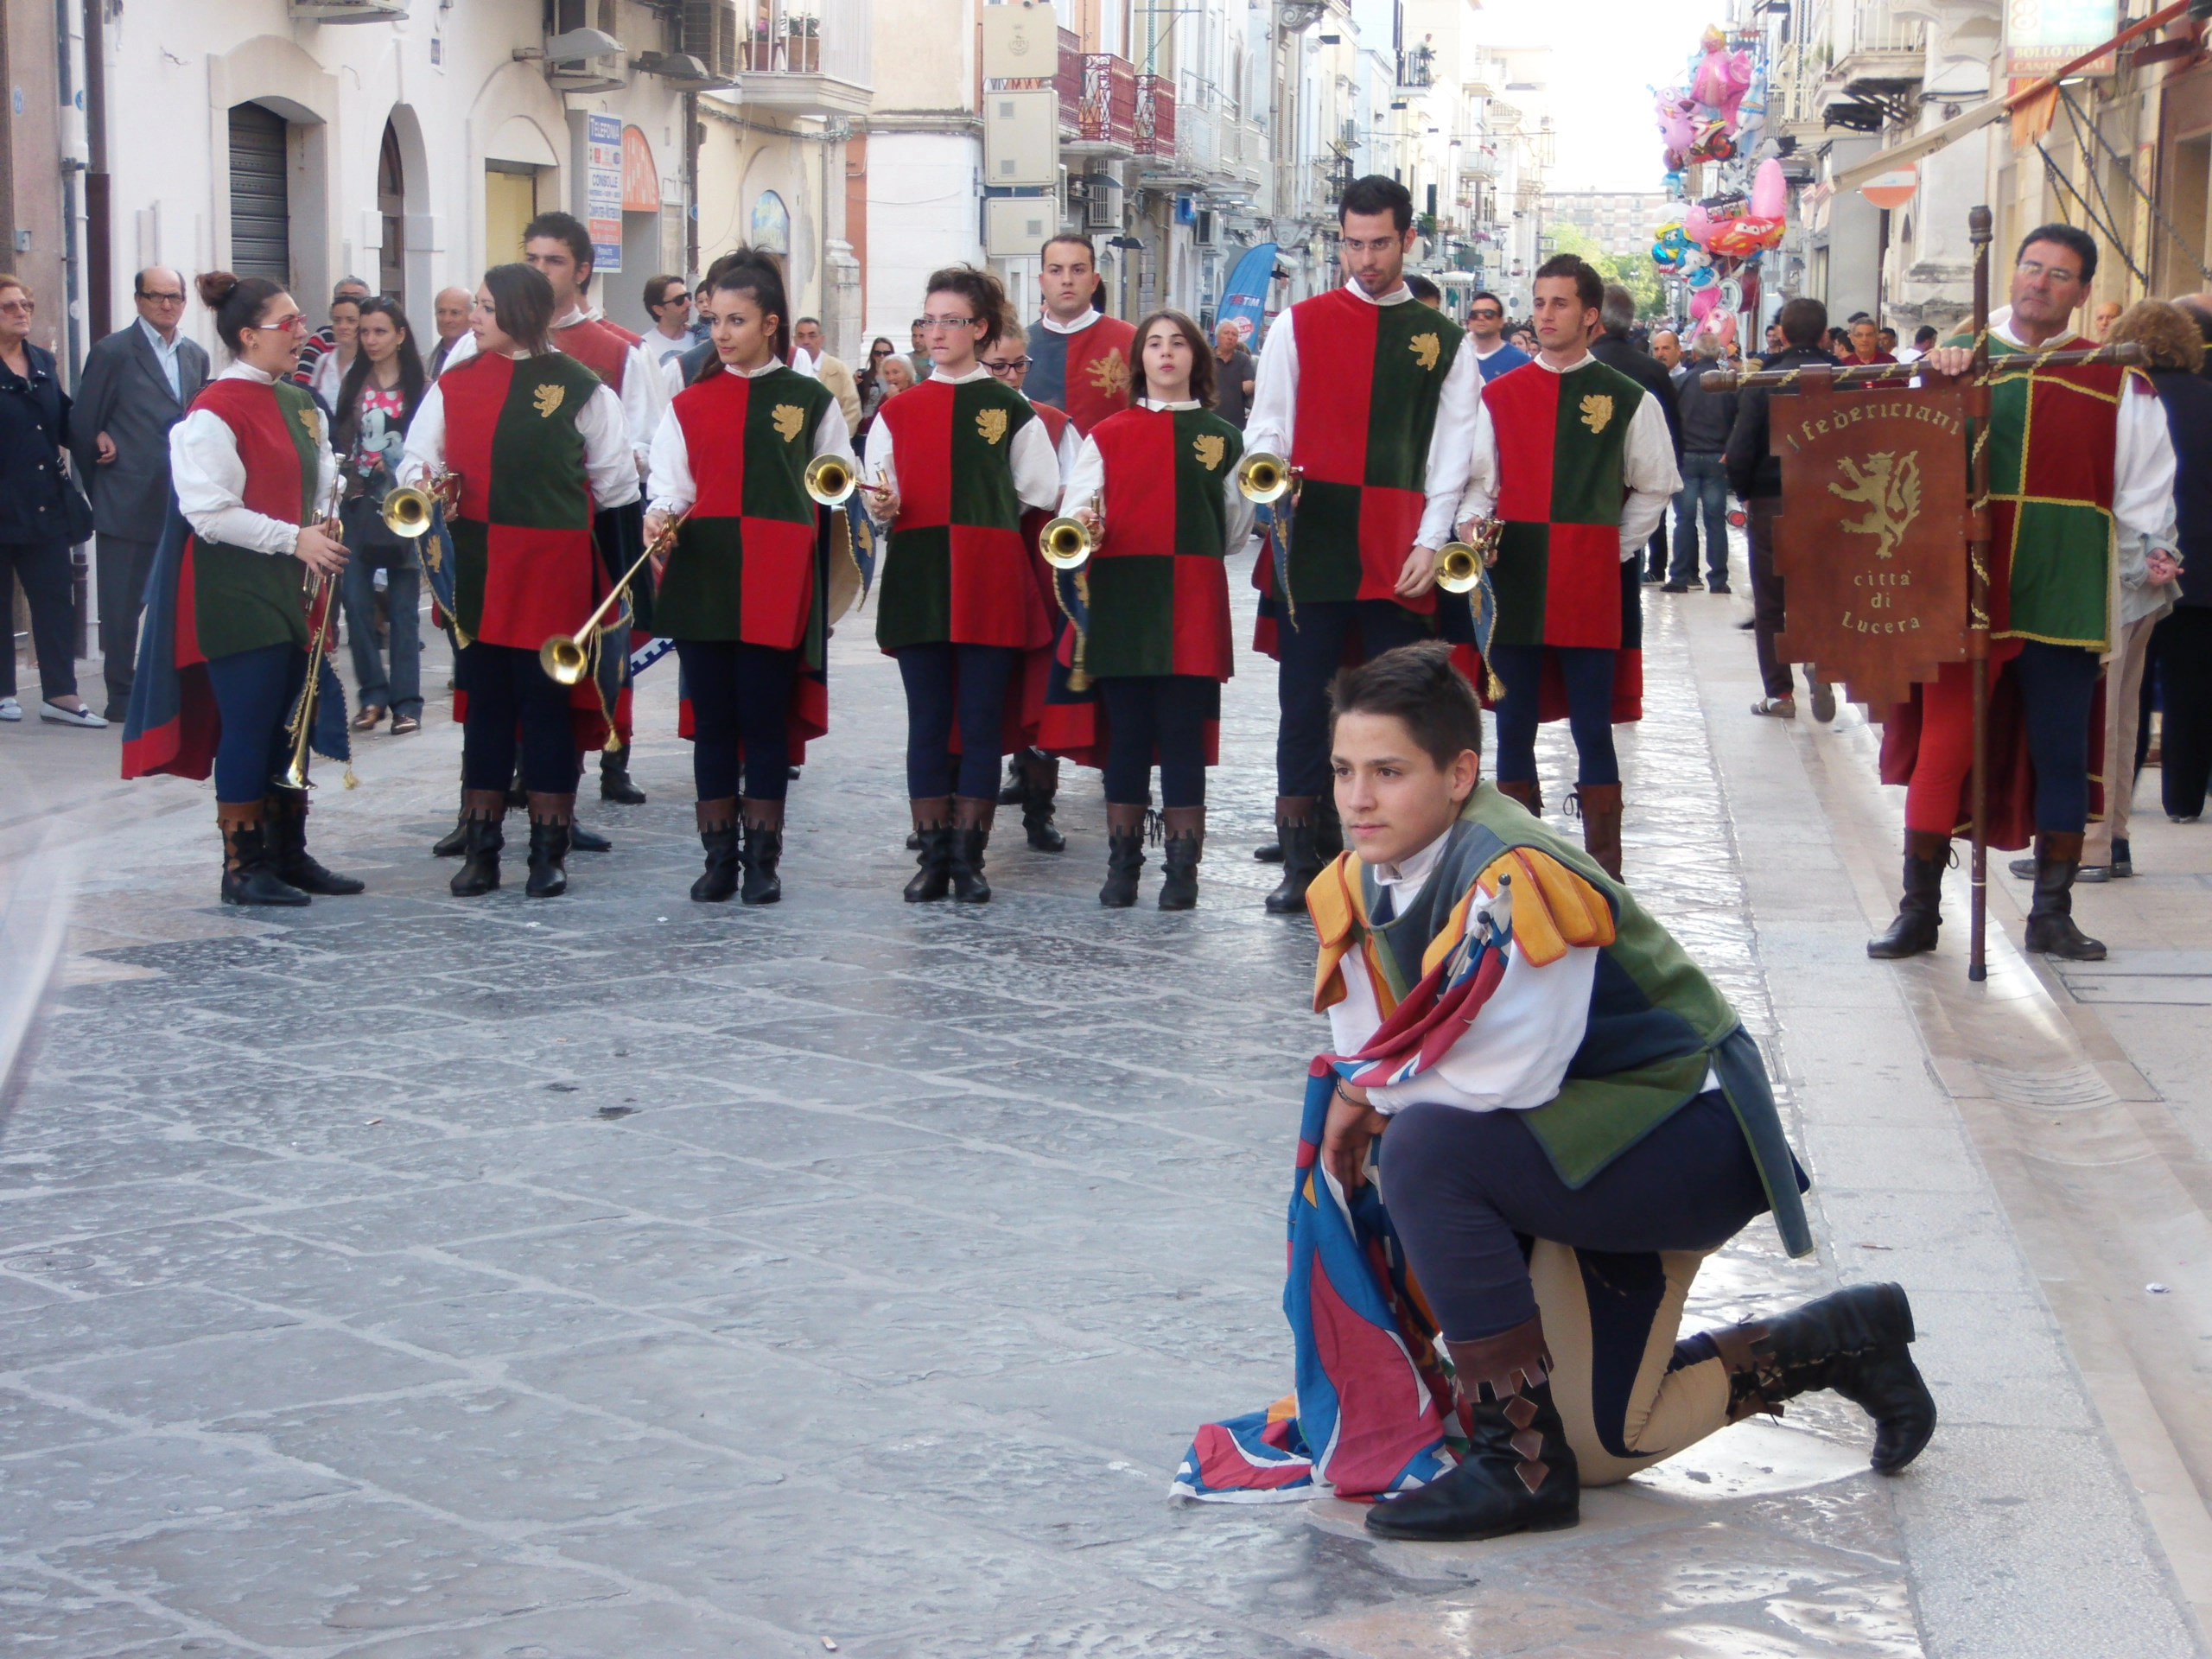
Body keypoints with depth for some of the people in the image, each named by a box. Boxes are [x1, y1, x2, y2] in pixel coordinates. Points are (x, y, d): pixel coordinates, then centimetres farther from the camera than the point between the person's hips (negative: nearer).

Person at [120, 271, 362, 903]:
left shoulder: (300, 405, 13)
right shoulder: (214, 414, -13)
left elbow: (321, 483, 22)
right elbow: (210, 513, -18)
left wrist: (326, 527, 0)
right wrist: (294, 539, -20)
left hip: (294, 591, 8)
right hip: (238, 595, -8)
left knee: (291, 725, 12)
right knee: (249, 727, -5)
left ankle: (289, 854, 21)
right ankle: (243, 868, 3)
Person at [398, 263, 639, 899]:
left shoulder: (579, 386, -1)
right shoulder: (454, 384, 9)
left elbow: (614, 478, 5)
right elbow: (419, 458, 8)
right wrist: (422, 487, -11)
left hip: (552, 566, -3)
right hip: (477, 564, 3)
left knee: (547, 698, 1)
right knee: (484, 698, 7)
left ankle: (549, 851, 9)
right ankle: (481, 848, 13)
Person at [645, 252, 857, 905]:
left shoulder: (812, 401, 8)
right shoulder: (688, 405, 12)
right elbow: (671, 486, 5)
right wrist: (661, 517, -14)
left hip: (776, 585, -2)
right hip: (703, 579, 2)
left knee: (766, 721, -1)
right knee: (712, 721, 4)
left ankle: (762, 859, 7)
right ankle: (718, 857, 11)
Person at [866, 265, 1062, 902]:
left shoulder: (1013, 411, 5)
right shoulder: (896, 412, 11)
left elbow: (1042, 497, 7)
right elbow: (879, 500, 10)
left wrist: (991, 517, -2)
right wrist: (882, 506, -9)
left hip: (991, 585, -2)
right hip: (918, 582, 2)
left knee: (981, 722, -1)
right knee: (927, 722, 3)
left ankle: (968, 857, 6)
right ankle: (932, 857, 8)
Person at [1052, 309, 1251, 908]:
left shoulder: (1222, 438, 13)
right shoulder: (1107, 436, 12)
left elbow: (1235, 531, 18)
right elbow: (1075, 509, 2)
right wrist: (1081, 527, -15)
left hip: (1192, 603, 0)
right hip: (1121, 600, 0)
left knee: (1184, 734, -2)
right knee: (1126, 733, 2)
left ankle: (1182, 866, 4)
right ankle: (1121, 863, 10)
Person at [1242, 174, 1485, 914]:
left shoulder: (1443, 340, 9)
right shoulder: (1301, 324, 9)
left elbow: (1453, 451, 6)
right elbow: (1267, 424, 8)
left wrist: (1430, 543, -4)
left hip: (1397, 558, 0)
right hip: (1313, 546, 0)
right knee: (1305, 706, 1)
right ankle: (1301, 864, 8)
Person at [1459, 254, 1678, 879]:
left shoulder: (1628, 400, 4)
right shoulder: (1500, 395, 10)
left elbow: (1654, 489, 12)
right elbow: (1478, 481, 12)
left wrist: (1617, 548, 4)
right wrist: (1471, 524, -7)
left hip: (1591, 587, -2)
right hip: (1514, 585, 3)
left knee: (1593, 730, -1)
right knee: (1514, 728, 7)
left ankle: (1604, 870, 4)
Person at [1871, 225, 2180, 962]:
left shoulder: (2113, 379, 8)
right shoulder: (1960, 355, 9)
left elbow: (2143, 487, 10)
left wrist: (2153, 550, -3)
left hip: (2063, 595, 0)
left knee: (2062, 755, 6)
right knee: (1941, 745, -3)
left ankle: (2052, 914, 17)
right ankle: (1918, 909, 7)